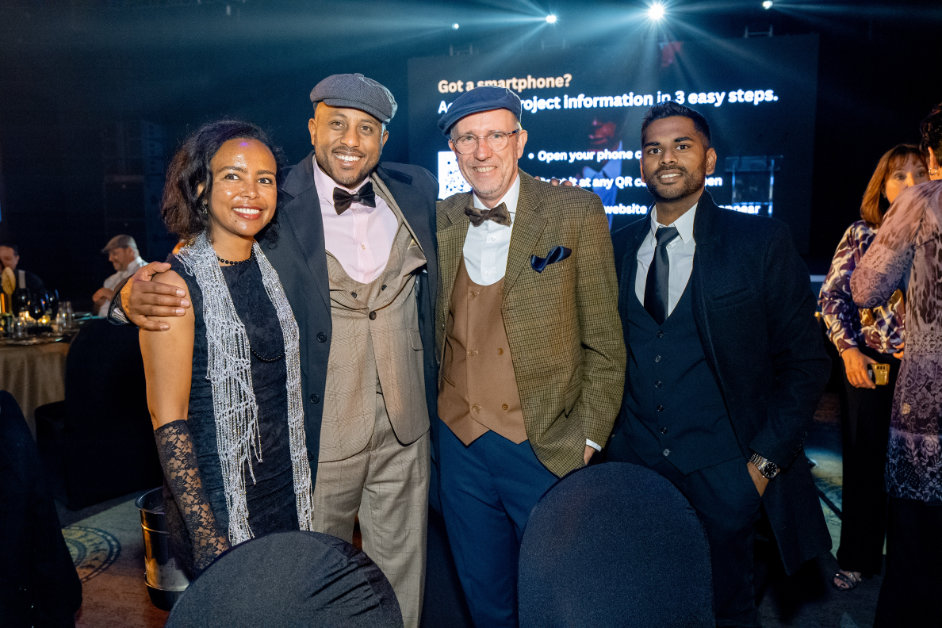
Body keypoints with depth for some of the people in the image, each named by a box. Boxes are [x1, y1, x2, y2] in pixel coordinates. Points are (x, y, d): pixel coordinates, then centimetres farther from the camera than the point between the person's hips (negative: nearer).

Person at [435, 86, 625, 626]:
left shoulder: (576, 214, -7)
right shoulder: (440, 222, 3)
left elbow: (604, 343, -5)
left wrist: (589, 439, -7)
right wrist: (436, 413, 6)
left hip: (547, 449, -3)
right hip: (460, 445, 3)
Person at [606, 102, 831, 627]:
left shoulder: (762, 242, -5)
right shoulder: (619, 247, 6)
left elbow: (805, 360, -4)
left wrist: (765, 461, -8)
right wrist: (603, 435, 1)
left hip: (723, 477, -3)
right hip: (634, 465, 3)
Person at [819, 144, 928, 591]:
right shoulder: (861, 234, 2)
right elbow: (832, 295, 1)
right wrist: (848, 348, -9)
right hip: (869, 365, 0)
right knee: (864, 462, 9)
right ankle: (858, 559, 25)